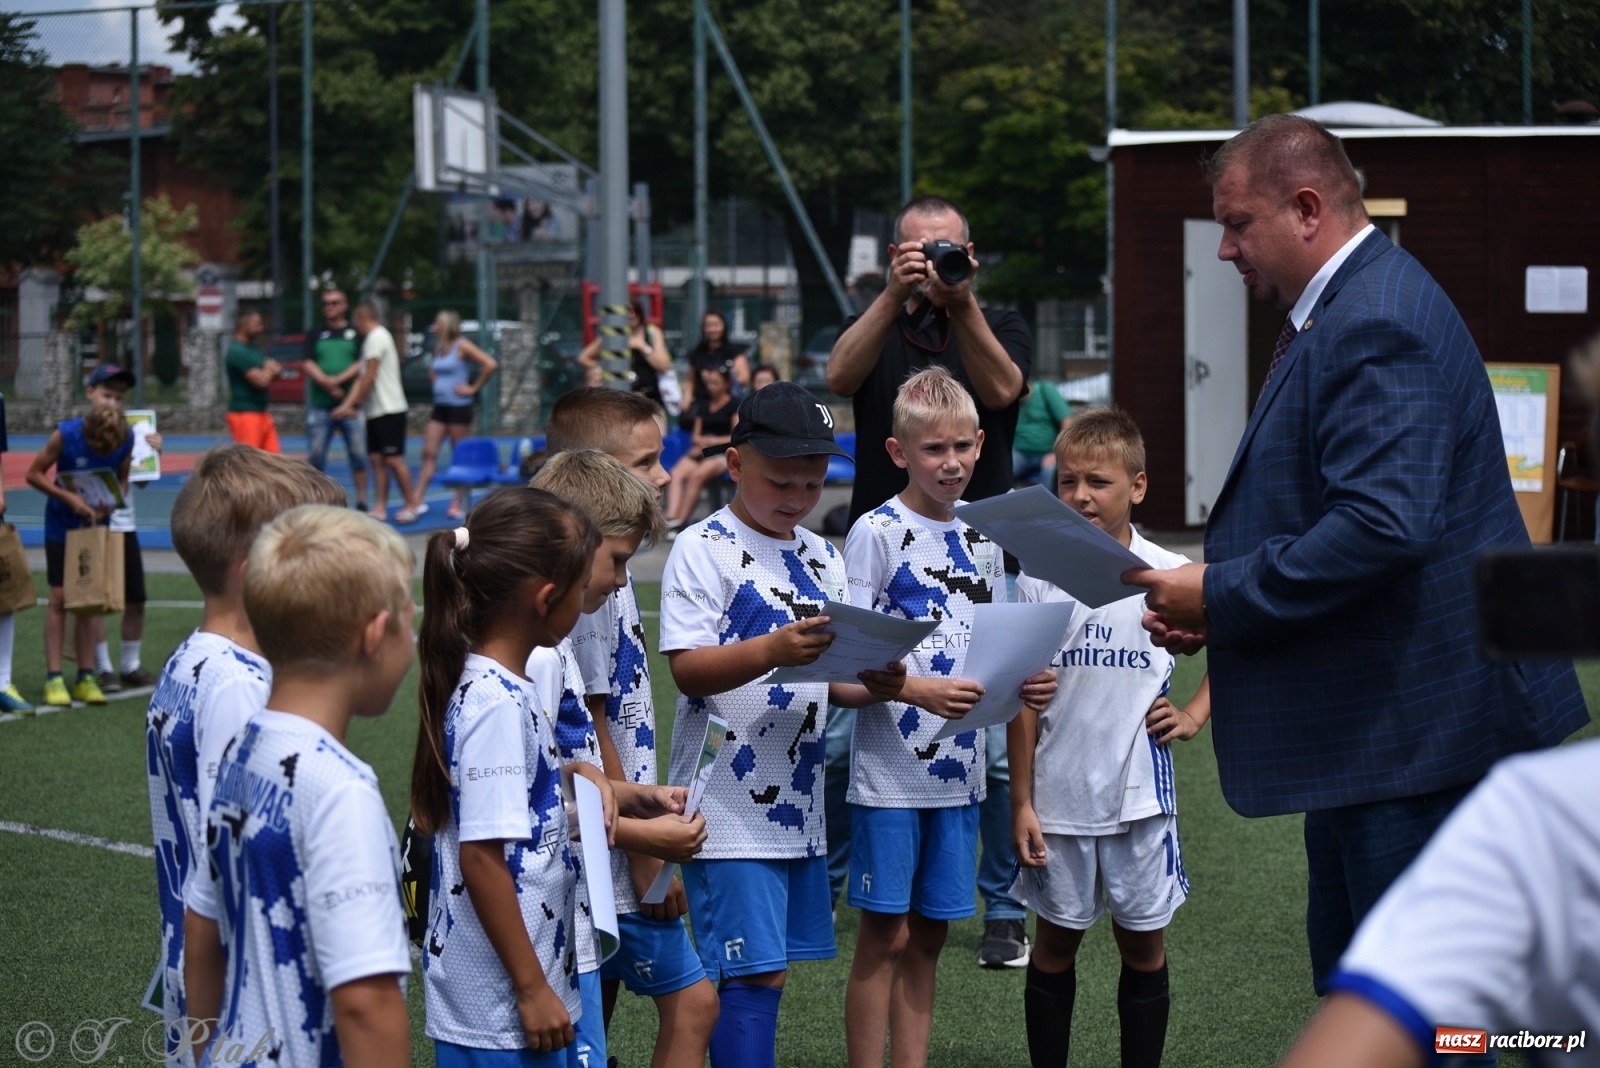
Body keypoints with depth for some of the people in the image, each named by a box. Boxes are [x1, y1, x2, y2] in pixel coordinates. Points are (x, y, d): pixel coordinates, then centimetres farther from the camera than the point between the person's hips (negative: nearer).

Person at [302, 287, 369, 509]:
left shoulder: (356, 333, 8)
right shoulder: (315, 335, 13)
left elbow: (362, 364, -3)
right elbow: (308, 365, 2)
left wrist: (338, 379, -16)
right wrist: (327, 384, -14)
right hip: (320, 406, 2)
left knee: (358, 454, -3)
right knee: (315, 457, 0)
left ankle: (361, 503, 3)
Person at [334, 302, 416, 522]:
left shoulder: (377, 337, -12)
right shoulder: (373, 338, 18)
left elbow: (369, 377, -15)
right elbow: (362, 379, 16)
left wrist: (354, 406, -9)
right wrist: (346, 405, 9)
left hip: (389, 410, -10)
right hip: (376, 411, 10)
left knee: (394, 460, -7)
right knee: (377, 459, 5)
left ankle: (410, 506, -3)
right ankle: (380, 508, 4)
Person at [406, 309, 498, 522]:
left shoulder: (462, 347, -9)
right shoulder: (438, 347, 13)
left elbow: (490, 364, -19)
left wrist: (473, 388, -15)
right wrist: (436, 382, 15)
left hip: (459, 406, -7)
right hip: (439, 406, 7)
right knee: (429, 452, 0)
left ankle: (459, 503, 6)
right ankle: (416, 501, -3)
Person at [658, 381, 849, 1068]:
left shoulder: (821, 557, 14)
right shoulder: (703, 550, -8)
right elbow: (688, 670, -16)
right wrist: (773, 650, -31)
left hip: (798, 803, 7)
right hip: (731, 809, -7)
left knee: (769, 972, 11)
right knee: (752, 973, -9)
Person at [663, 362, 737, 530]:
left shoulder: (734, 406, 5)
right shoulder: (703, 406, 22)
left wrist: (713, 441, -10)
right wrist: (698, 442, -3)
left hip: (723, 453, -5)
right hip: (701, 452, 5)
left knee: (697, 475, -34)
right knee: (677, 473, -26)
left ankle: (681, 519, -33)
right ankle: (671, 517, -41)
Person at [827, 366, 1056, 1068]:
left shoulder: (983, 535, 9)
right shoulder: (877, 534, -9)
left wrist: (1024, 685, -4)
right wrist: (915, 690, -27)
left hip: (960, 768, 6)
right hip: (890, 769, -5)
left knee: (928, 935, 10)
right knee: (886, 935, -2)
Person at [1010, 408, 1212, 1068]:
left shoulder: (1170, 574, -3)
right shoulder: (1039, 580, -2)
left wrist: (1195, 714, -1)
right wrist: (1020, 802, -2)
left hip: (1140, 795, 0)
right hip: (1058, 795, 0)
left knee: (1143, 941, 8)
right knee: (1056, 940, 9)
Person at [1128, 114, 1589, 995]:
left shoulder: (1376, 325, -20)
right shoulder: (1347, 308, 15)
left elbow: (1384, 525, -30)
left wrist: (1221, 595, -21)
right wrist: (1218, 607, 7)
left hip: (1414, 726, -11)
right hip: (1367, 729, 11)